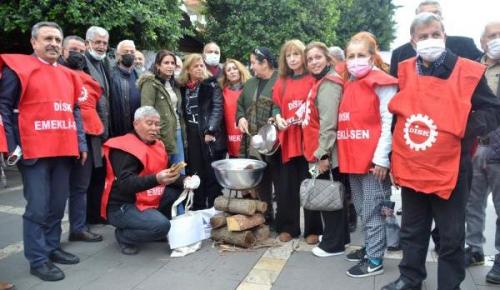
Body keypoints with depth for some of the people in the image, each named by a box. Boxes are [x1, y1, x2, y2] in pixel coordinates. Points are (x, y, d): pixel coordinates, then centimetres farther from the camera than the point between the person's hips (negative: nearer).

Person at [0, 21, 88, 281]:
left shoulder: (68, 75, 16)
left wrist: (81, 143, 11)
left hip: (64, 150, 6)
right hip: (34, 151, -6)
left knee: (58, 204, 13)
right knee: (38, 207, -3)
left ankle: (52, 248, 27)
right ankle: (38, 260, 8)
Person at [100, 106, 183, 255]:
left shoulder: (157, 145, 7)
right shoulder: (124, 149, -18)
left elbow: (162, 174, 7)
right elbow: (125, 184, -29)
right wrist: (156, 179, -43)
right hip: (122, 206, -8)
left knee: (181, 190, -4)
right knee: (161, 226, -28)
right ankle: (124, 236, 0)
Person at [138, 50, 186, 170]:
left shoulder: (174, 84, 16)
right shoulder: (150, 83, -8)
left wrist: (183, 132, 13)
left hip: (177, 132, 7)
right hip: (162, 135, -7)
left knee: (181, 173, 10)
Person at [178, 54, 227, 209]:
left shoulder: (211, 84, 3)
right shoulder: (182, 87, 12)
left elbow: (218, 108, -7)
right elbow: (182, 112, 15)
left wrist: (210, 131, -16)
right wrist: (184, 134, 6)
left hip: (210, 136, -3)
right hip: (192, 137, 3)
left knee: (212, 175, 0)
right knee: (195, 175, 6)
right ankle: (198, 210, 17)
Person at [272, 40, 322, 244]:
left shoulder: (313, 79, 2)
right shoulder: (281, 83, 13)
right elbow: (276, 105, 12)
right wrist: (278, 118, -8)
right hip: (288, 139, 4)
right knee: (288, 185, 6)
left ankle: (313, 229, 14)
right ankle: (288, 227, 17)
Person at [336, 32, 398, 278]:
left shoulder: (382, 83, -9)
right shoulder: (349, 85, 14)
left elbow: (389, 123, -13)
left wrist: (381, 158, -17)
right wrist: (344, 154, 12)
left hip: (373, 160, -8)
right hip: (352, 158, 8)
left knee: (372, 211, 1)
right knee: (362, 209, 18)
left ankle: (375, 261, 13)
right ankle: (370, 248, 34)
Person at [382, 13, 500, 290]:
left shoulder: (468, 71, -6)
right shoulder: (405, 71, 5)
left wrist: (467, 129, -17)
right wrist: (392, 157, 10)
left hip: (449, 168, -3)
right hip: (410, 166, 4)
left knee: (451, 236, 10)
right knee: (412, 230, 18)